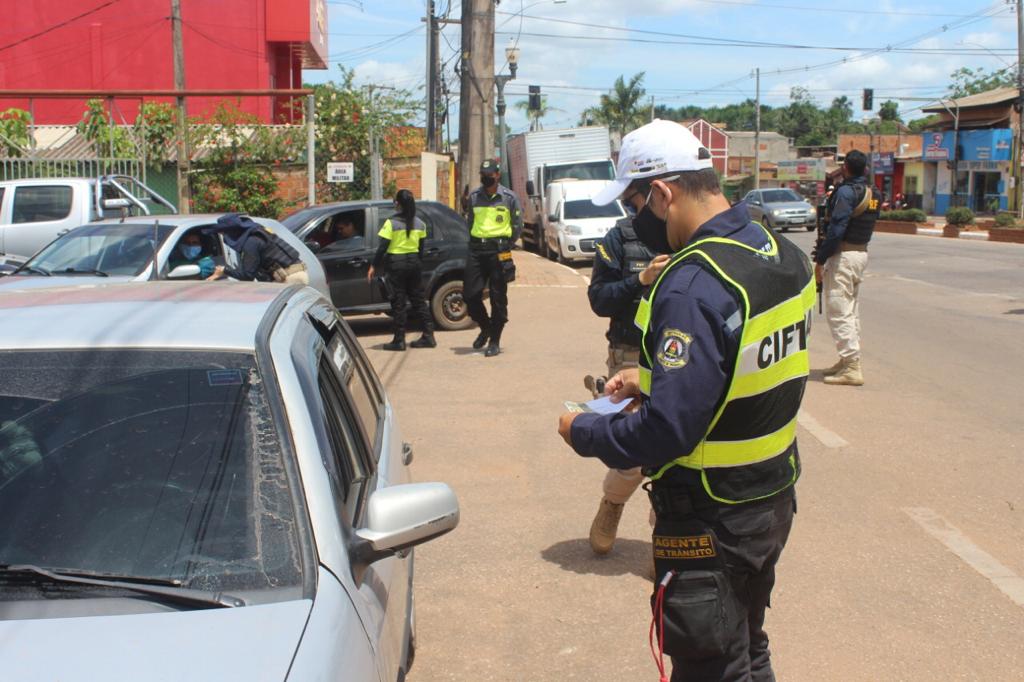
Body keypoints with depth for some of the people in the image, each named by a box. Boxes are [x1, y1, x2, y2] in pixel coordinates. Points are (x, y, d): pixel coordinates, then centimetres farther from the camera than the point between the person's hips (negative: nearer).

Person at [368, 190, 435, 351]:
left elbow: (382, 247, -11)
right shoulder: (420, 224, 5)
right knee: (418, 299, 11)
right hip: (414, 262, 5)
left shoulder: (391, 223, -11)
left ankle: (399, 340, 1)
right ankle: (428, 336, 10)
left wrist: (374, 266, -4)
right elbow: (421, 247, 11)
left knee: (399, 302, -1)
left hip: (396, 263, -5)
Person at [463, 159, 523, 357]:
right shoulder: (474, 196, 8)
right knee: (470, 294, -1)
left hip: (498, 251, -3)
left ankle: (495, 341, 7)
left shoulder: (508, 197, -1)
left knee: (498, 298, -1)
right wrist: (476, 241, 12)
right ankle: (486, 328, 25)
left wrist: (505, 245, 6)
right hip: (476, 250, 3)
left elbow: (518, 225, 7)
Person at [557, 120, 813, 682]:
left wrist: (583, 433, -14)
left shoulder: (694, 285, -28)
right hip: (774, 502, 9)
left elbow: (667, 430, -30)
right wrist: (653, 379, 11)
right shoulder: (785, 256, 1)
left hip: (711, 524, -9)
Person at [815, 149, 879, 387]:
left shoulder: (846, 191, -15)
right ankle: (849, 360, 25)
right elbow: (868, 225, 14)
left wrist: (820, 260, -15)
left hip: (843, 255, -9)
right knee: (851, 309, 18)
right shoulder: (873, 193, 10)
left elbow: (836, 229, -20)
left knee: (839, 311, -6)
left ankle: (852, 366, -10)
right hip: (862, 253, 9)